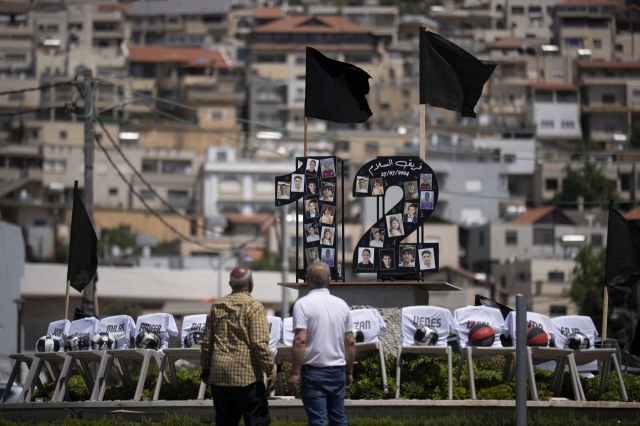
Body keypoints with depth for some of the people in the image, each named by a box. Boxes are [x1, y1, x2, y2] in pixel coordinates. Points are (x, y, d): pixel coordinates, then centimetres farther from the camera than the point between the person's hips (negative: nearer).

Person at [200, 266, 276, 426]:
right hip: (246, 375, -5)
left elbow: (206, 343, 13)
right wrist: (271, 372, -8)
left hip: (218, 375, 5)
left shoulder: (216, 306, 9)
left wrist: (206, 369, 23)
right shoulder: (254, 307, -8)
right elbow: (260, 344, -14)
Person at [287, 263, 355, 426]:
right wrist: (349, 372, 19)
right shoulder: (341, 304, 6)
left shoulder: (303, 304, -9)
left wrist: (295, 373, -12)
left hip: (314, 372, -5)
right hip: (338, 371, 5)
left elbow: (300, 341, -16)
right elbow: (350, 342, 10)